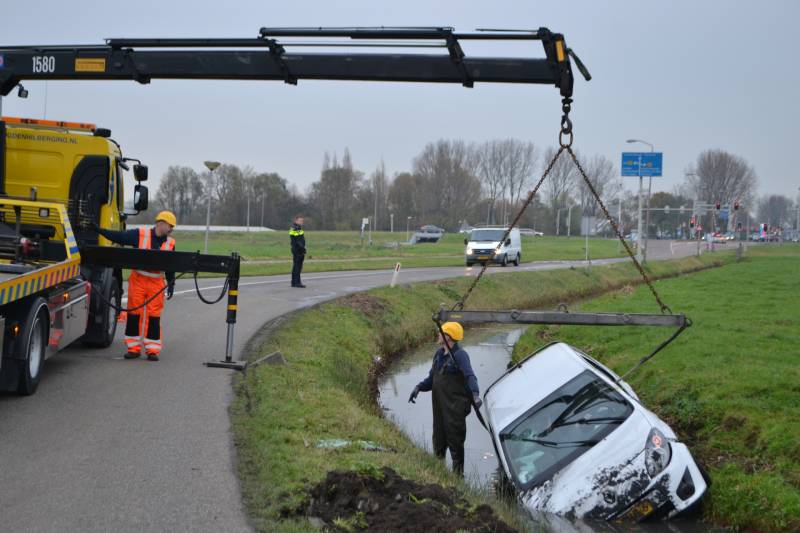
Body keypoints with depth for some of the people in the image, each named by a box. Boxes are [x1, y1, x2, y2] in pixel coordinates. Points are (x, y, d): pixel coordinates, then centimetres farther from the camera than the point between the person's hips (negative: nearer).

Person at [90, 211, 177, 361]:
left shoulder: (170, 243, 6)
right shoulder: (140, 235, -4)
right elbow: (118, 237, -5)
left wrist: (171, 283, 7)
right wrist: (97, 229, -10)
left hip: (156, 283, 2)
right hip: (138, 280, -2)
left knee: (154, 316, 0)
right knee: (134, 313, 3)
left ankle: (153, 349, 7)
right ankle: (133, 348, 12)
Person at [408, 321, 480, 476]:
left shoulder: (460, 355, -13)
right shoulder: (439, 354, 12)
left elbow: (470, 376, -26)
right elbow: (432, 378, 19)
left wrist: (475, 394, -42)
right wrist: (419, 387, 2)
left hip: (455, 407, -7)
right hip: (439, 405, 8)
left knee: (455, 440, -1)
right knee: (439, 439, 14)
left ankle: (458, 472, 10)